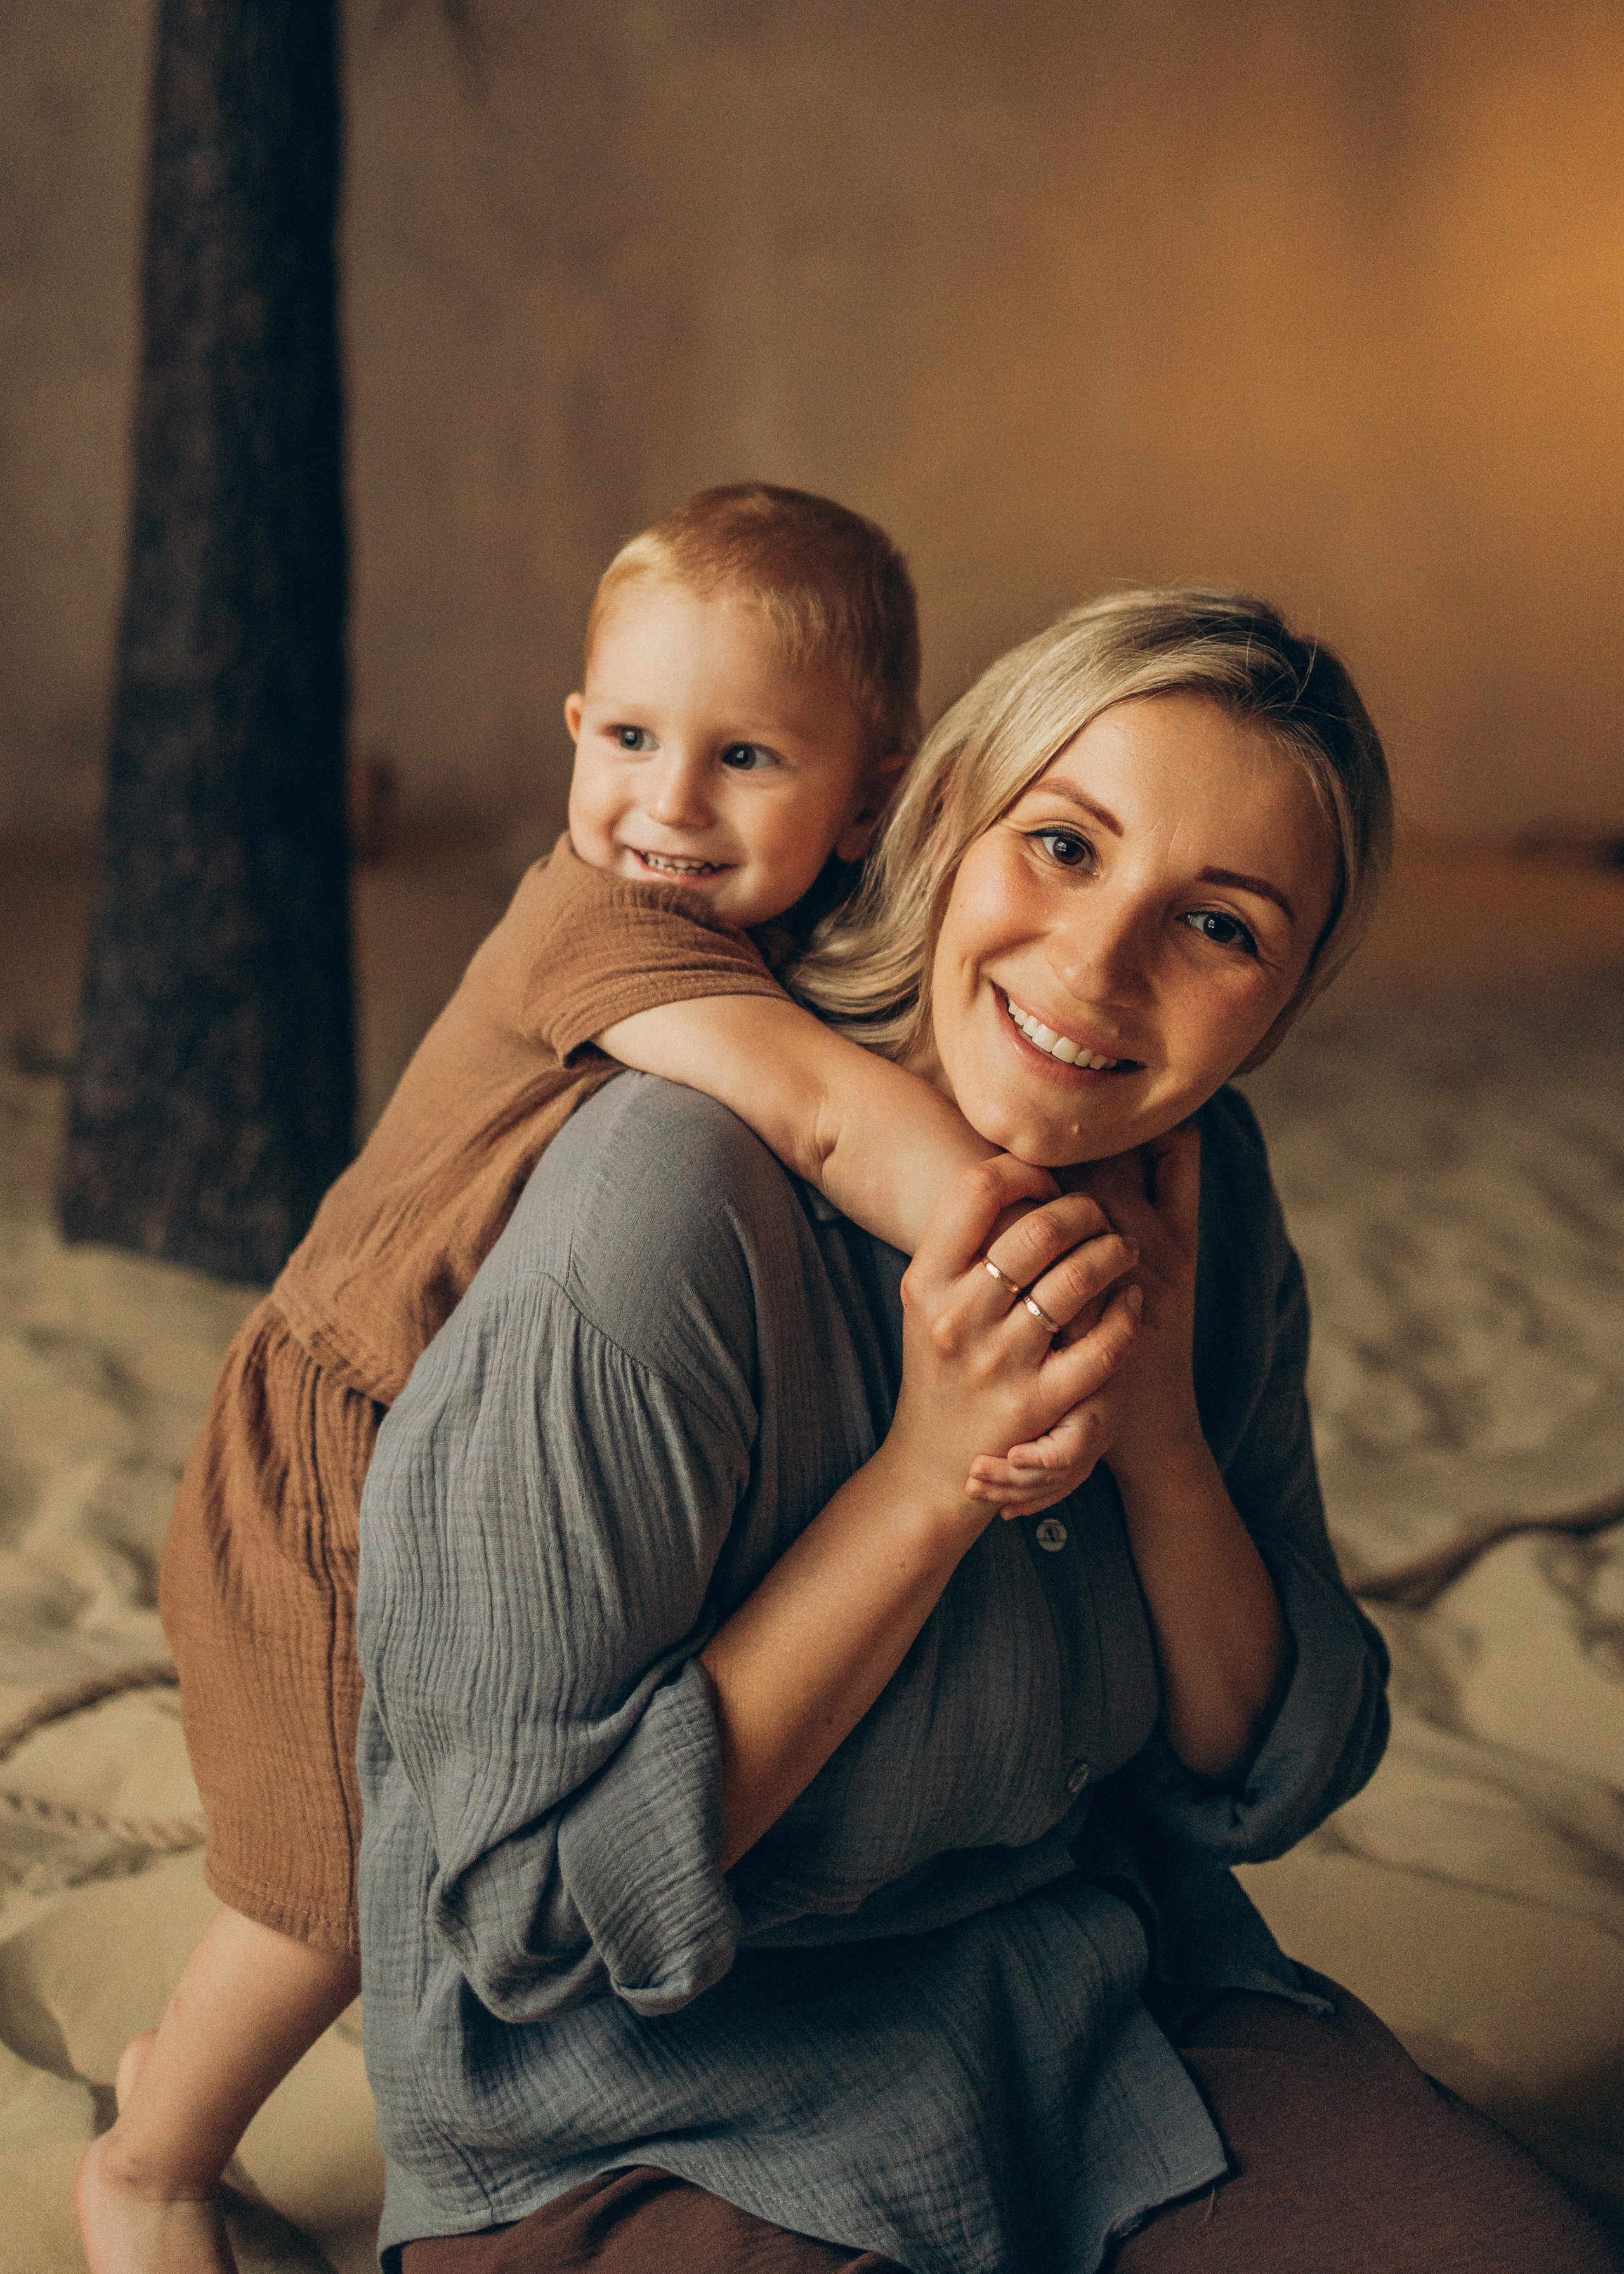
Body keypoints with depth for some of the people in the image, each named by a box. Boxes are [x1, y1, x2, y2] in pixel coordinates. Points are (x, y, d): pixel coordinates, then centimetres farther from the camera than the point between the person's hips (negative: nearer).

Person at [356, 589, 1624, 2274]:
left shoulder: (1198, 1189, -3)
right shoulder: (677, 1206, -24)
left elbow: (1267, 1784, 1)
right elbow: (538, 1904, -20)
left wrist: (1158, 1426, -16)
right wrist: (935, 1478, -26)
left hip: (1112, 2004, 5)